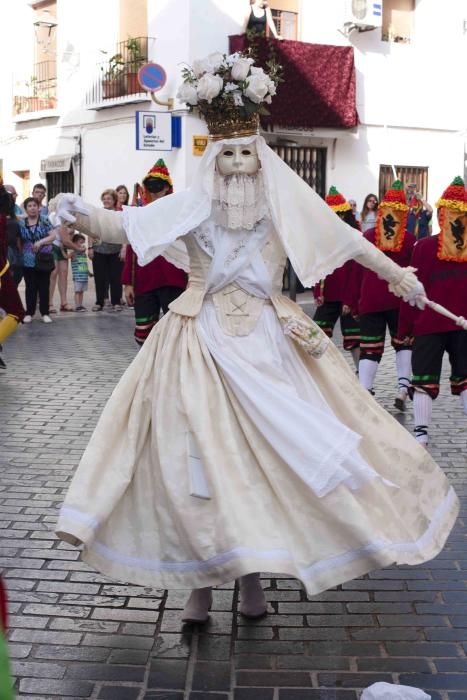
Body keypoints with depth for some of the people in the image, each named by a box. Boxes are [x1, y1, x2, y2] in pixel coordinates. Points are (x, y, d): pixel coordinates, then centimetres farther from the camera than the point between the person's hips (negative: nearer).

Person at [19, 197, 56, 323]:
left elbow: (53, 235, -6)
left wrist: (41, 241, -19)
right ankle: (29, 313, 10)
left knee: (44, 287, 2)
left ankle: (45, 313, 8)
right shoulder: (21, 224, 5)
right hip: (28, 261, 1)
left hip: (43, 260, -1)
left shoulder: (45, 221, 1)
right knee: (30, 287, 4)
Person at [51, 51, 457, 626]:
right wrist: (83, 217, -33)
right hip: (202, 341, -1)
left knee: (268, 451, 2)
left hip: (267, 342, 2)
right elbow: (128, 226, -13)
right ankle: (202, 578, 8)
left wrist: (397, 274, 21)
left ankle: (251, 569, 19)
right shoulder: (193, 206, -2)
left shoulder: (284, 204, 2)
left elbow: (345, 239, 12)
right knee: (199, 450, -4)